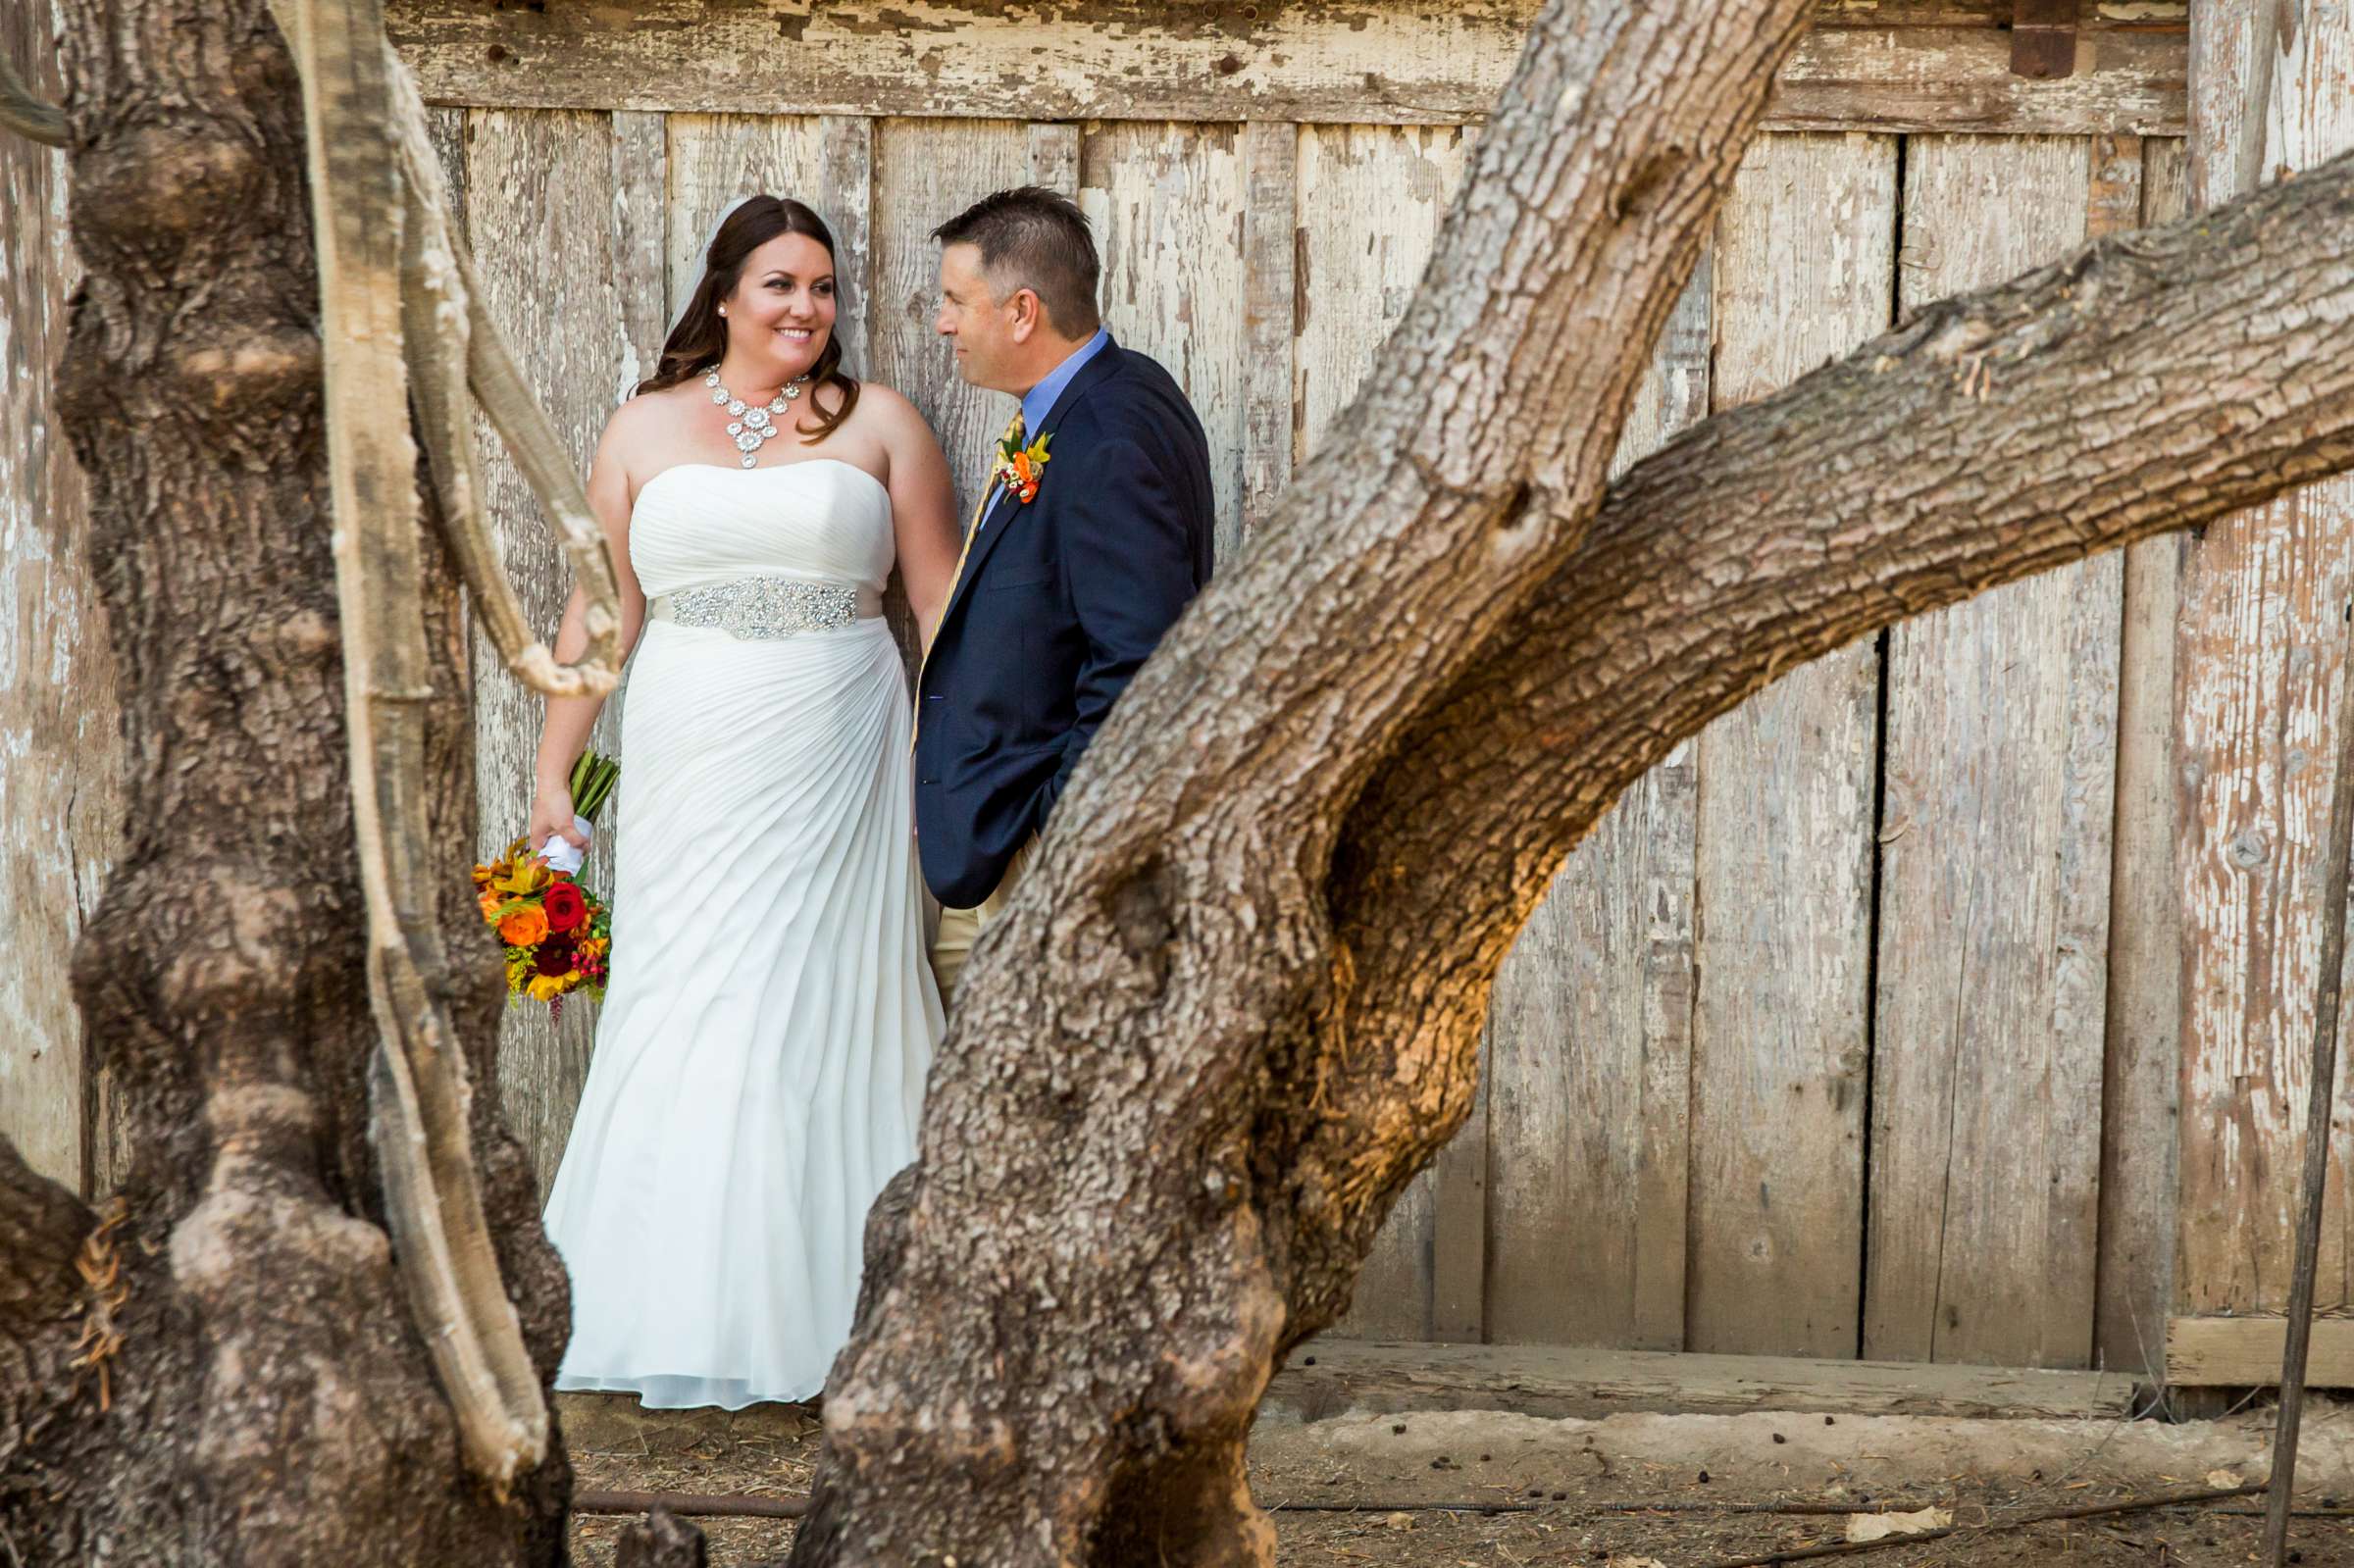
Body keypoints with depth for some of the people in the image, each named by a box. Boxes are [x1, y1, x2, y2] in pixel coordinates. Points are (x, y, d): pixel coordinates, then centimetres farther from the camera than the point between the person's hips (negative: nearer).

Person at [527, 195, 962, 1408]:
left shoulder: (876, 422, 6)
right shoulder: (645, 430, 9)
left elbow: (944, 603, 6)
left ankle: (804, 1313, 8)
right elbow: (602, 612, 11)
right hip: (689, 765, 1)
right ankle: (685, 1321, 7)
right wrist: (554, 772, 8)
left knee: (818, 1016, -1)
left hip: (832, 764, -1)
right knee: (683, 1021, -1)